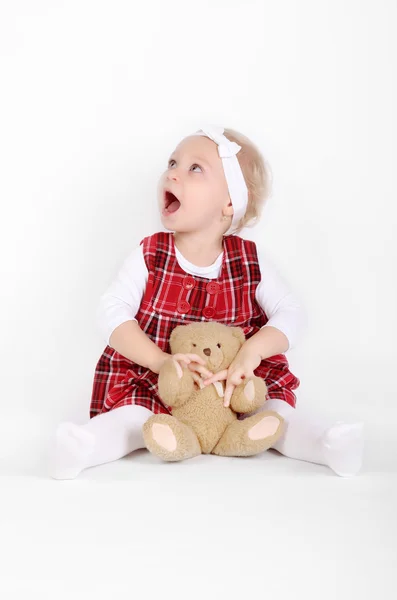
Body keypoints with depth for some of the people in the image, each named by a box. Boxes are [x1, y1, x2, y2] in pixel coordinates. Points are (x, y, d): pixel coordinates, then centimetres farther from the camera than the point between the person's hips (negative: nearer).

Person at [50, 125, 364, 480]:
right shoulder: (149, 257, -7)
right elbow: (112, 312, -14)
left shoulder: (250, 262, -5)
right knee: (131, 418, -29)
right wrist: (161, 360, -29)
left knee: (275, 409, -22)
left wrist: (252, 352, -26)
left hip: (235, 388, 2)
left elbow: (292, 314, -7)